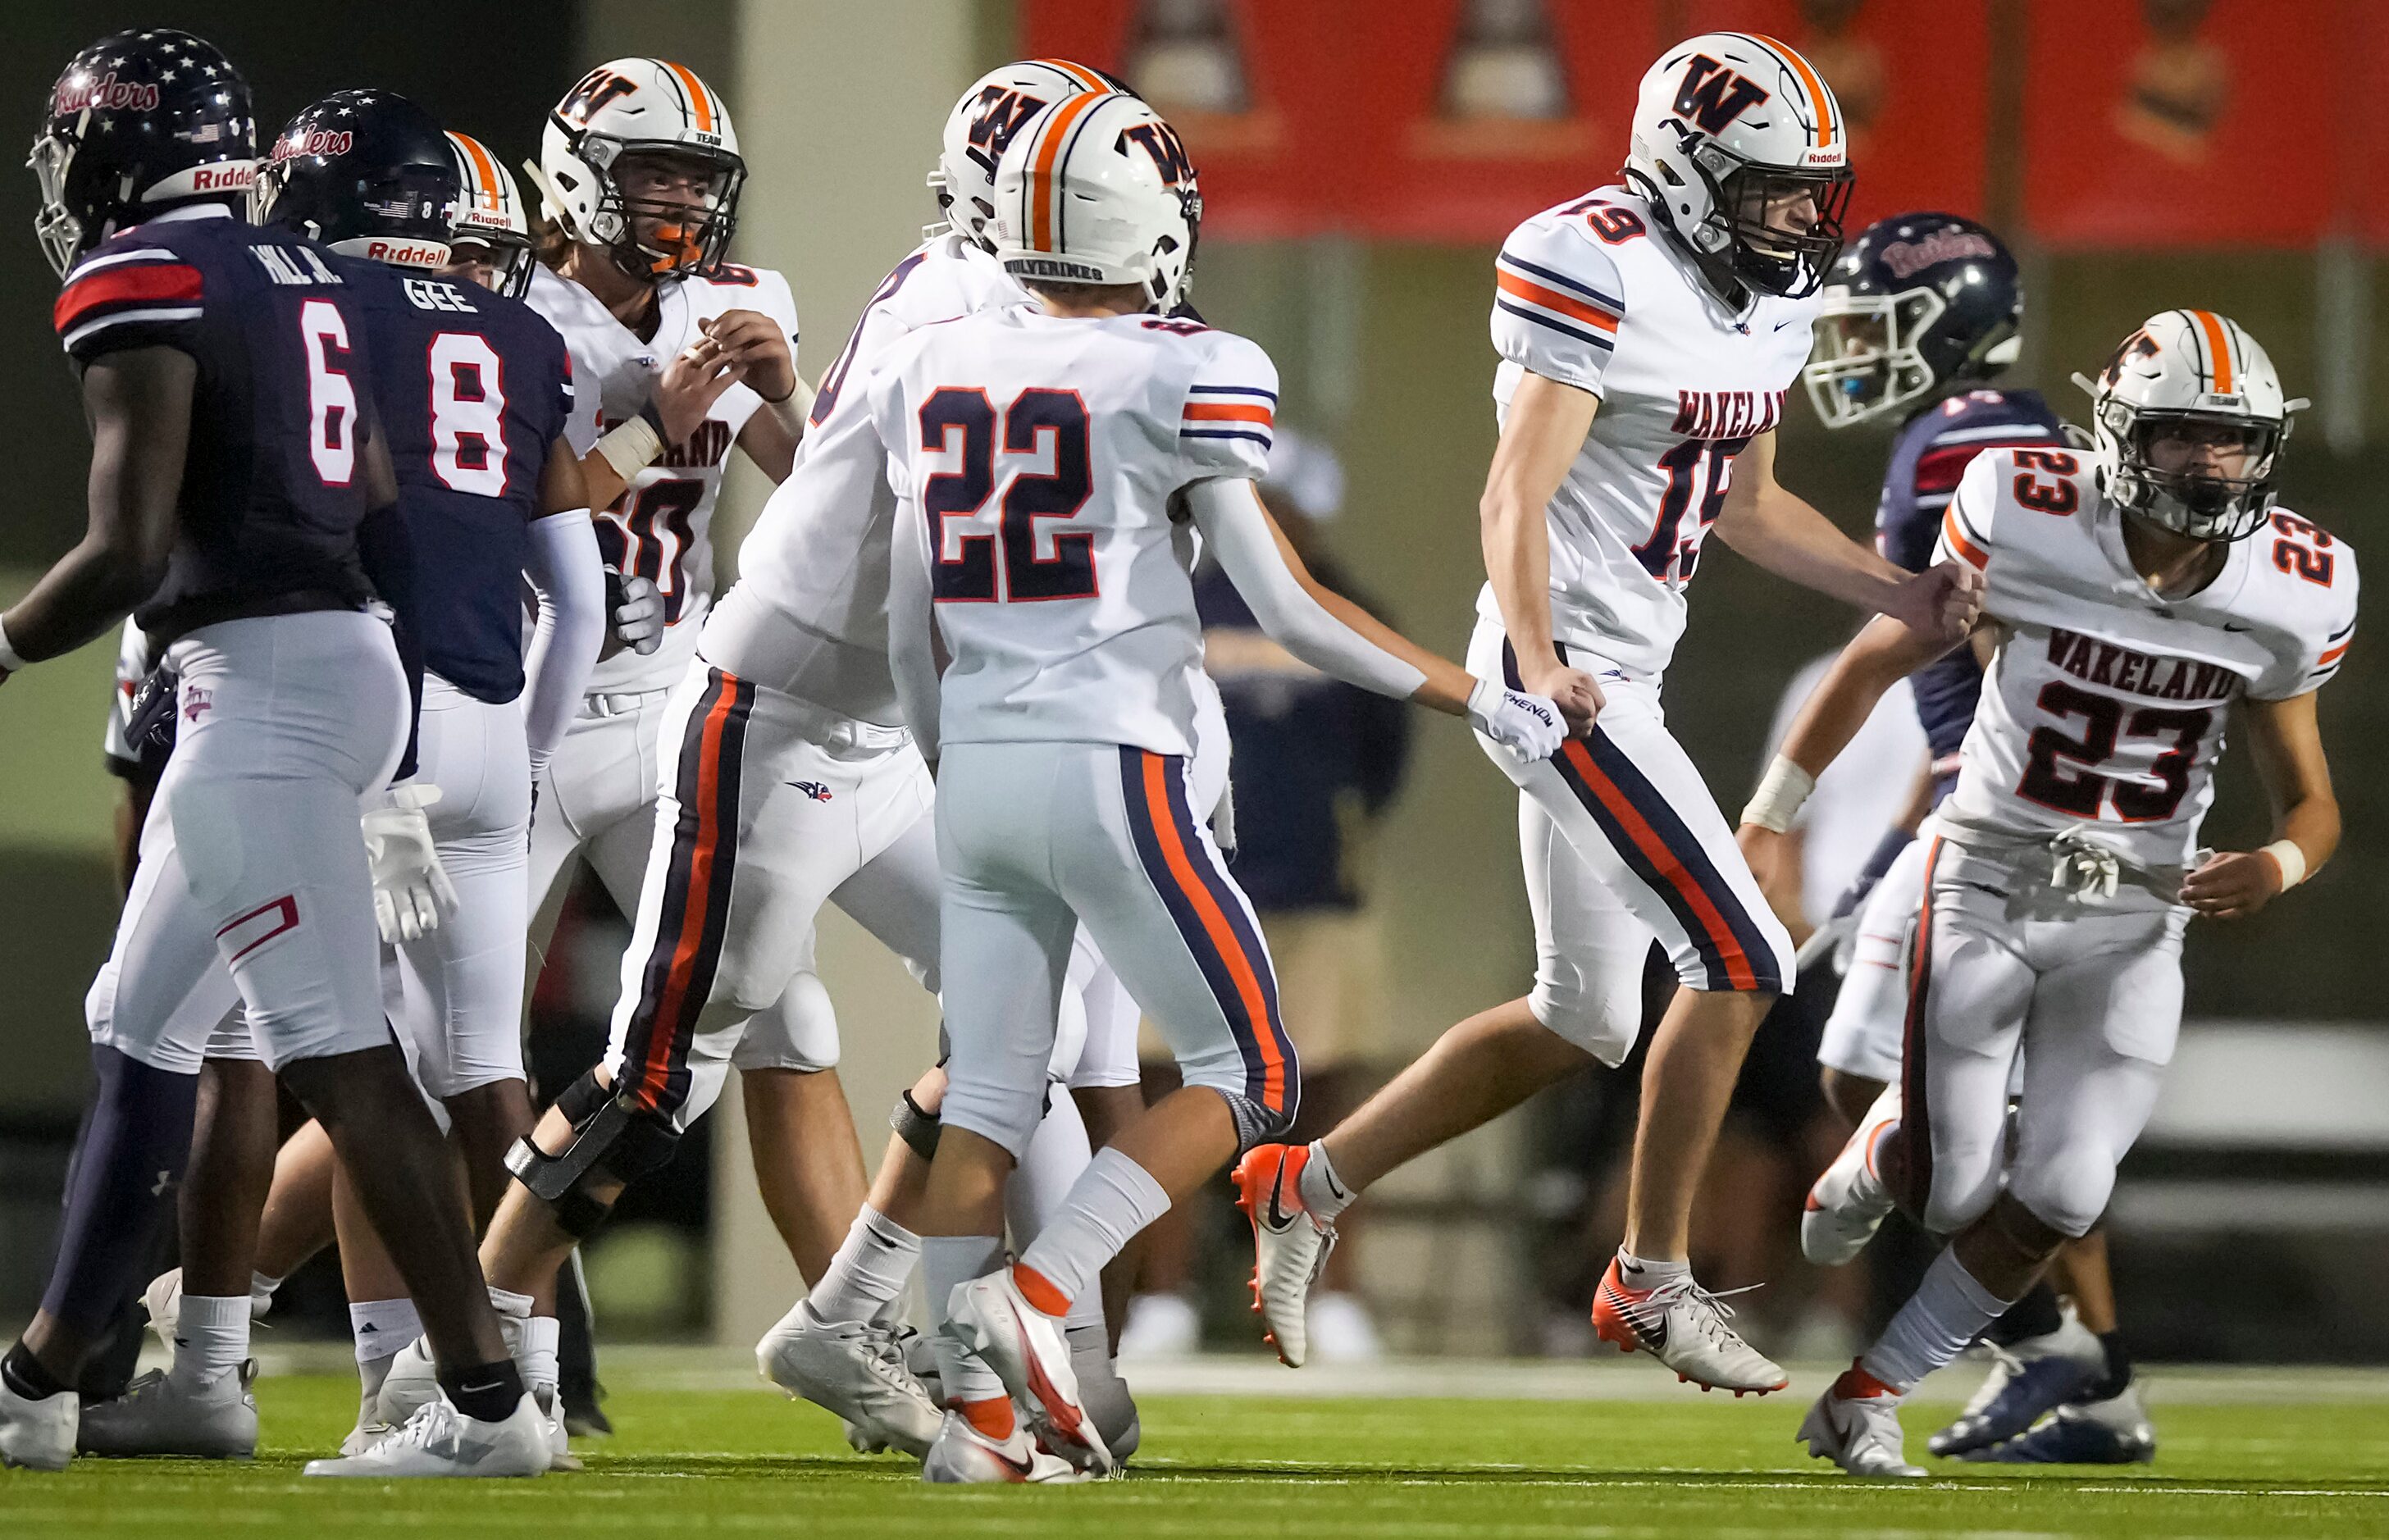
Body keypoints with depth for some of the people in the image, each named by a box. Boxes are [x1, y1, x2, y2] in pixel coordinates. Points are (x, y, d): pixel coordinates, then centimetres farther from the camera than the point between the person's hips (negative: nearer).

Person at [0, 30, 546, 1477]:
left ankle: (488, 1398, -13)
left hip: (261, 677, -9)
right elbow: (381, 507, 20)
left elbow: (128, 554, -17)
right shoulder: (309, 276, 15)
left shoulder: (142, 285, -11)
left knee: (341, 1053, -10)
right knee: (141, 1029, 17)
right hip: (355, 650, 9)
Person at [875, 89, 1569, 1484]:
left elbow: (910, 624, 14)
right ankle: (1041, 1290, -10)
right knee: (1247, 1073, 5)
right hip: (1113, 768, -6)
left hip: (979, 769, 6)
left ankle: (977, 1409, 6)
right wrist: (1481, 702, 1)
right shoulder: (1180, 380, -9)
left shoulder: (934, 375, 7)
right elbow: (1292, 608, -9)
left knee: (988, 1098, 10)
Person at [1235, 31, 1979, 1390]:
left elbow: (1747, 505, 23)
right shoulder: (1602, 277, -18)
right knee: (1742, 961, -12)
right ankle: (1653, 1281, 1)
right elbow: (1516, 497, -21)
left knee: (1581, 1024, 14)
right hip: (1562, 671, -10)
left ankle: (1307, 1187, 24)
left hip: (1626, 675, 10)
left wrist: (1906, 599, 15)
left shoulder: (1768, 305, 11)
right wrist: (1539, 662, -35)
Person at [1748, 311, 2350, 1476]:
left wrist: (2277, 867, -20)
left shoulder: (2290, 593, -8)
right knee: (1953, 1193, -7)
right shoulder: (2029, 523, -16)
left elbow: (2308, 799, 4)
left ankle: (1867, 1398, 13)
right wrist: (1769, 815, 5)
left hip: (2134, 917, 2)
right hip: (1987, 883, -2)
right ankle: (1872, 1161, 32)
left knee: (2057, 1202, -7)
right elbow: (1878, 661, -1)